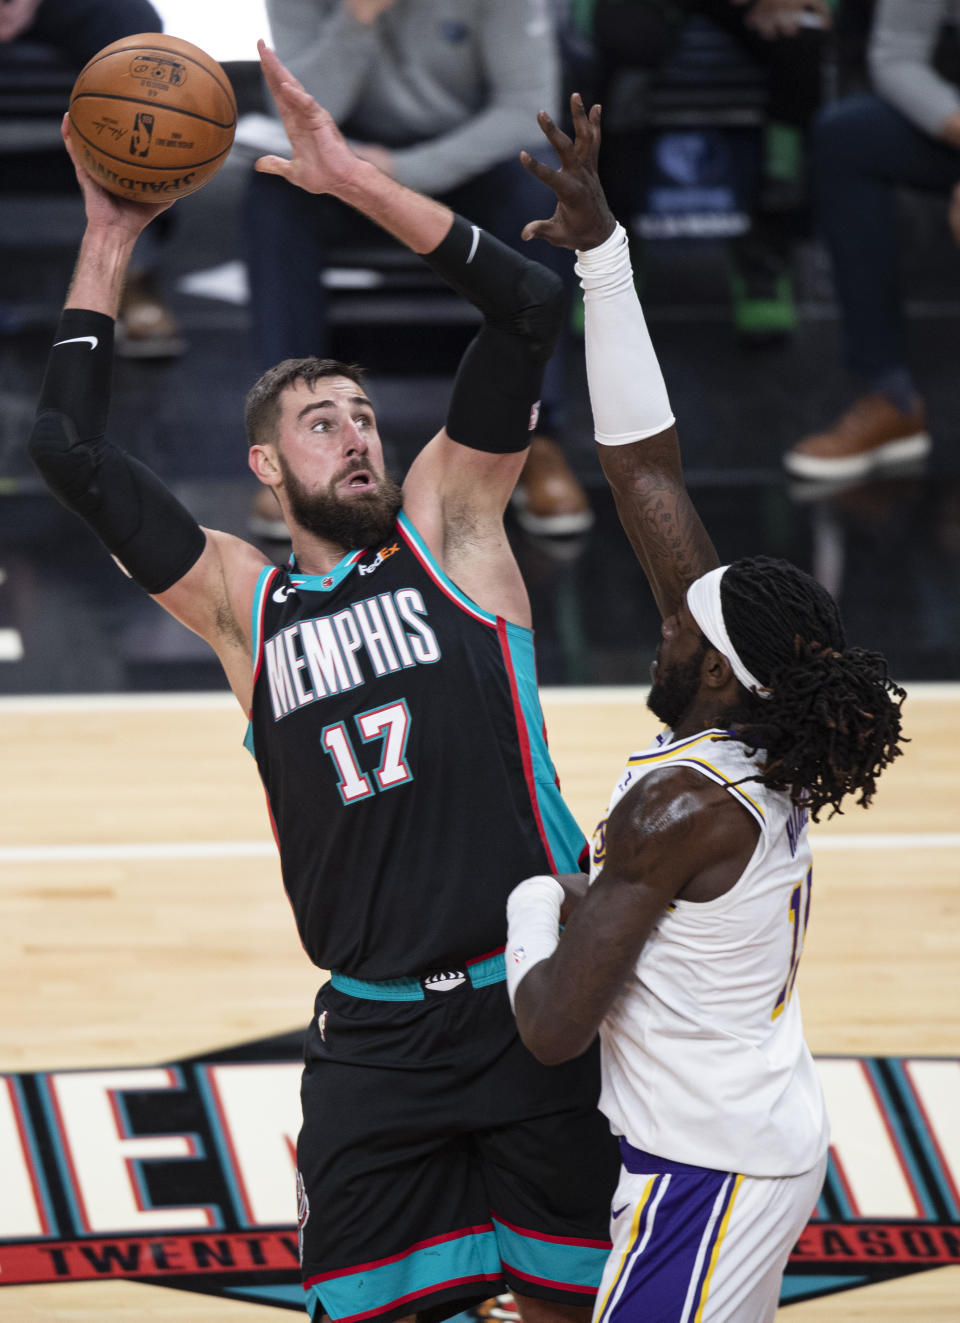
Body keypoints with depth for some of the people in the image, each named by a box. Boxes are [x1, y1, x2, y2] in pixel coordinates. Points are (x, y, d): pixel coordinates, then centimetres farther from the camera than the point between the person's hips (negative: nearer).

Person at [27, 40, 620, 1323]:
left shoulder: (447, 528, 6)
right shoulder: (242, 601, 9)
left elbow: (531, 309, -3)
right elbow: (69, 450, 4)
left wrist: (353, 179, -7)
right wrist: (108, 246, 6)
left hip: (537, 1009, -1)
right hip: (374, 1036, 1)